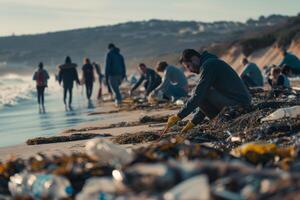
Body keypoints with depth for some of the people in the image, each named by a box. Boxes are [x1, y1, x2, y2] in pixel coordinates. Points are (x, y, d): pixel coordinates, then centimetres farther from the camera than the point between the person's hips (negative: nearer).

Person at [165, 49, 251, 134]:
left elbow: (198, 96, -20)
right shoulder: (212, 63, 20)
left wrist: (178, 117, -15)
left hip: (238, 104, -10)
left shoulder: (208, 66, -12)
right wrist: (193, 123, 18)